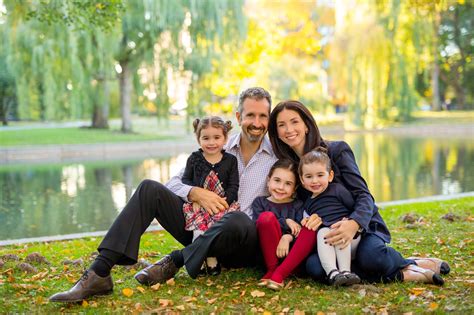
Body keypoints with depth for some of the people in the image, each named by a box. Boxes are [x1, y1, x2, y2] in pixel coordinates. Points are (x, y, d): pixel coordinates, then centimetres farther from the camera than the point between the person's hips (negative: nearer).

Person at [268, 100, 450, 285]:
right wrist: (309, 219, -23)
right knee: (314, 267, -33)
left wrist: (354, 224, -35)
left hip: (362, 226, -3)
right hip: (323, 236, 3)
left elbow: (363, 195, -12)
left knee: (370, 256, -39)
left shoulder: (336, 150, -5)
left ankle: (412, 264, -7)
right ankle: (402, 275, -23)